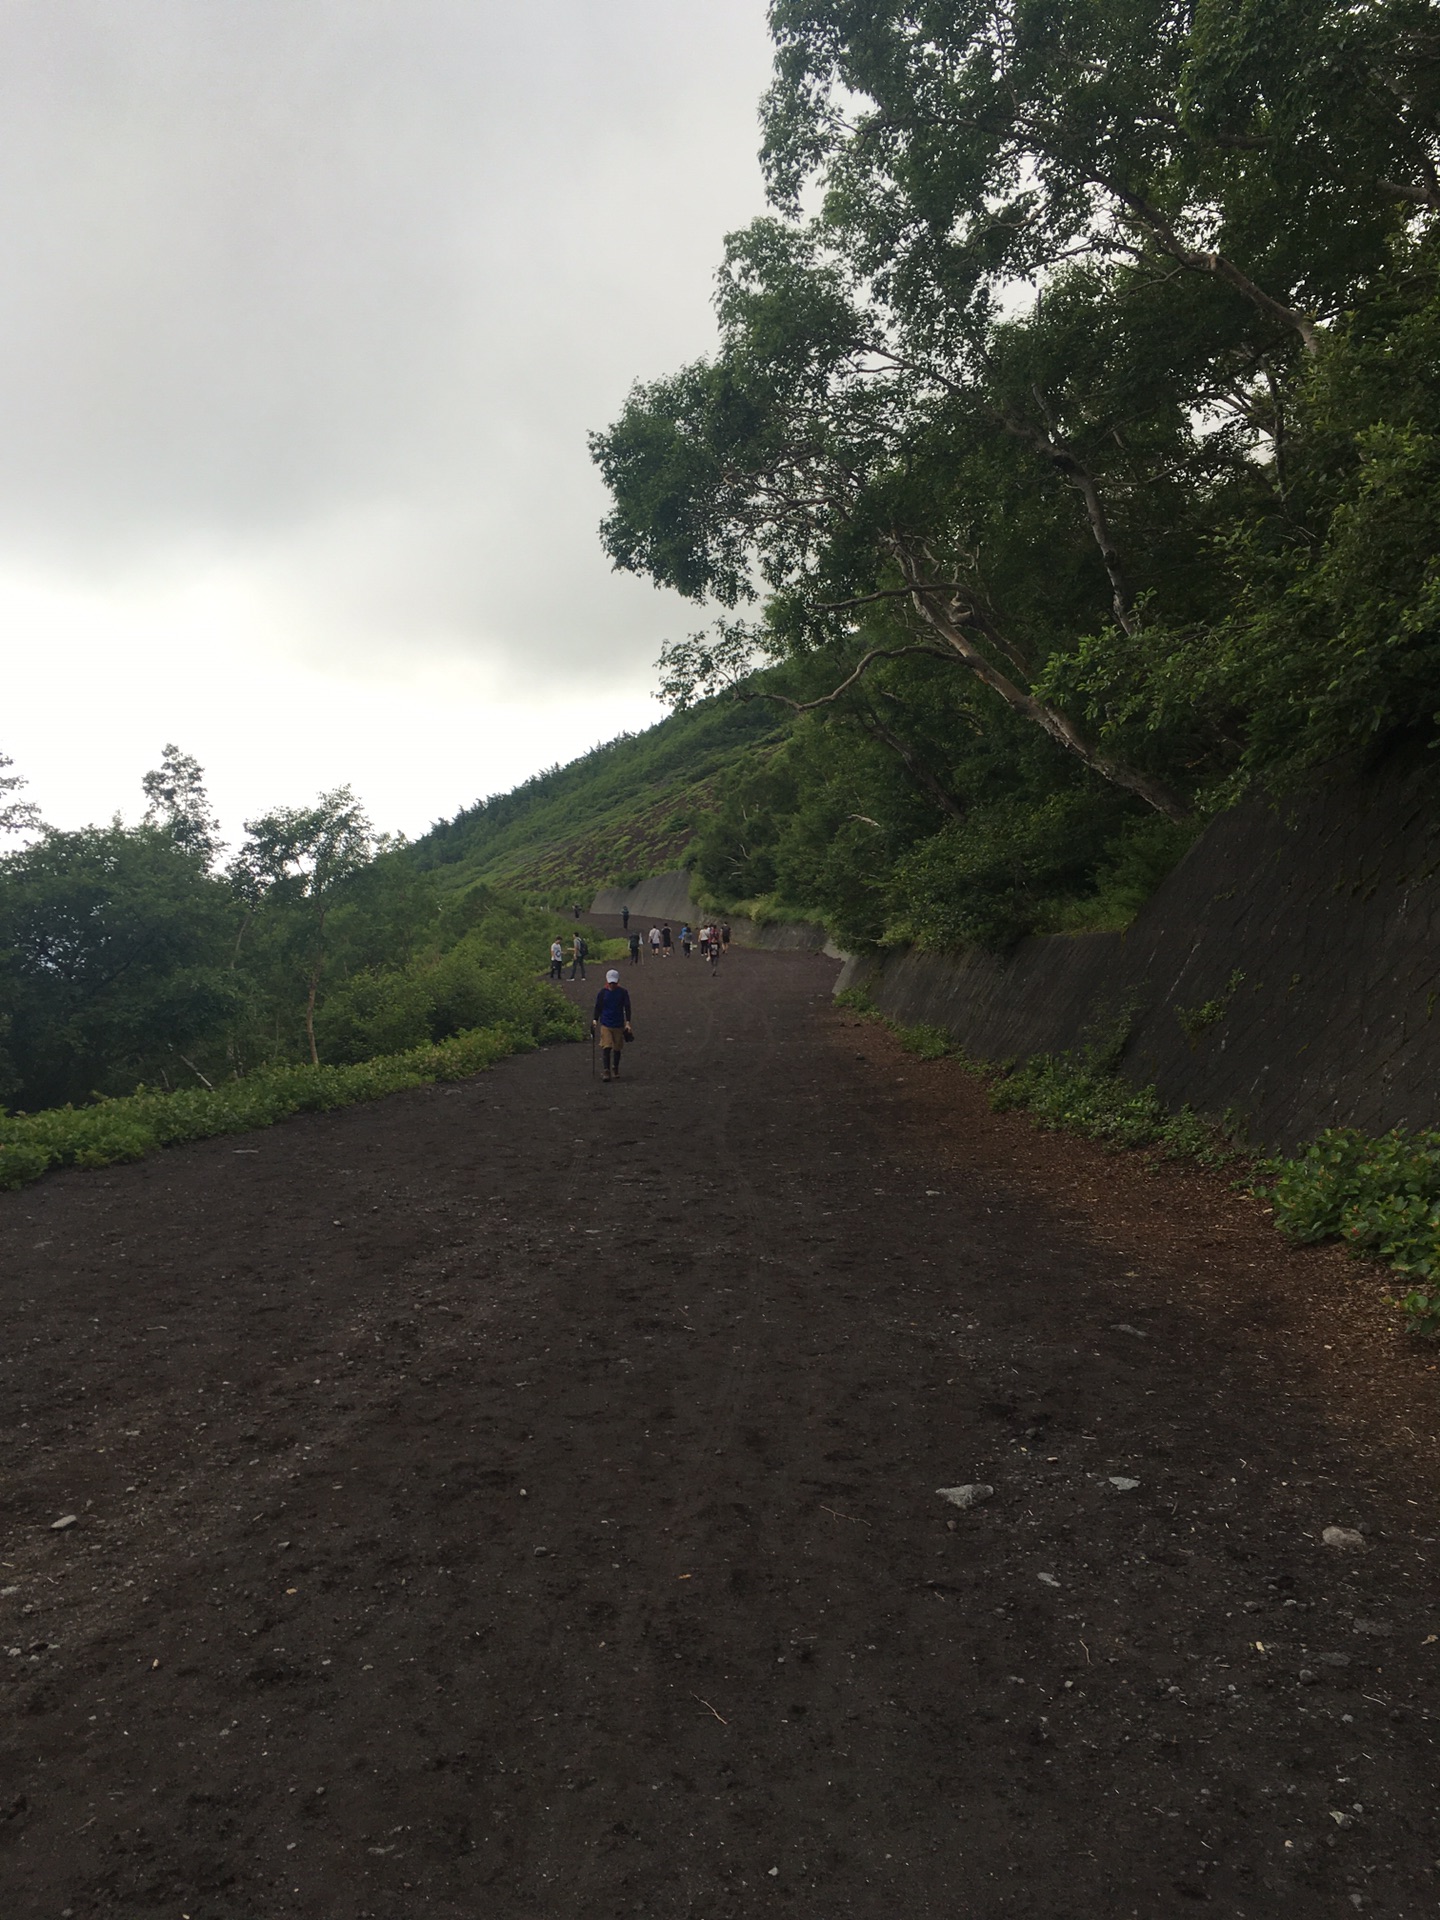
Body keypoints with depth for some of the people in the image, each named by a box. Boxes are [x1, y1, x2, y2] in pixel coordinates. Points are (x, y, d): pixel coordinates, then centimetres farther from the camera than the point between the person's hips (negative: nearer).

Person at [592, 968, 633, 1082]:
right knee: (606, 1047, -12)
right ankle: (606, 1071, -9)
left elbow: (627, 1008, 3)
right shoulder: (602, 992, 0)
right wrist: (595, 1020, 4)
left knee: (617, 1049, 9)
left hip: (619, 1025, 1)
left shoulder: (623, 992, -1)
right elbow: (598, 1007, 10)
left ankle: (615, 1070, 27)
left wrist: (627, 1022, -3)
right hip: (605, 1024, -1)